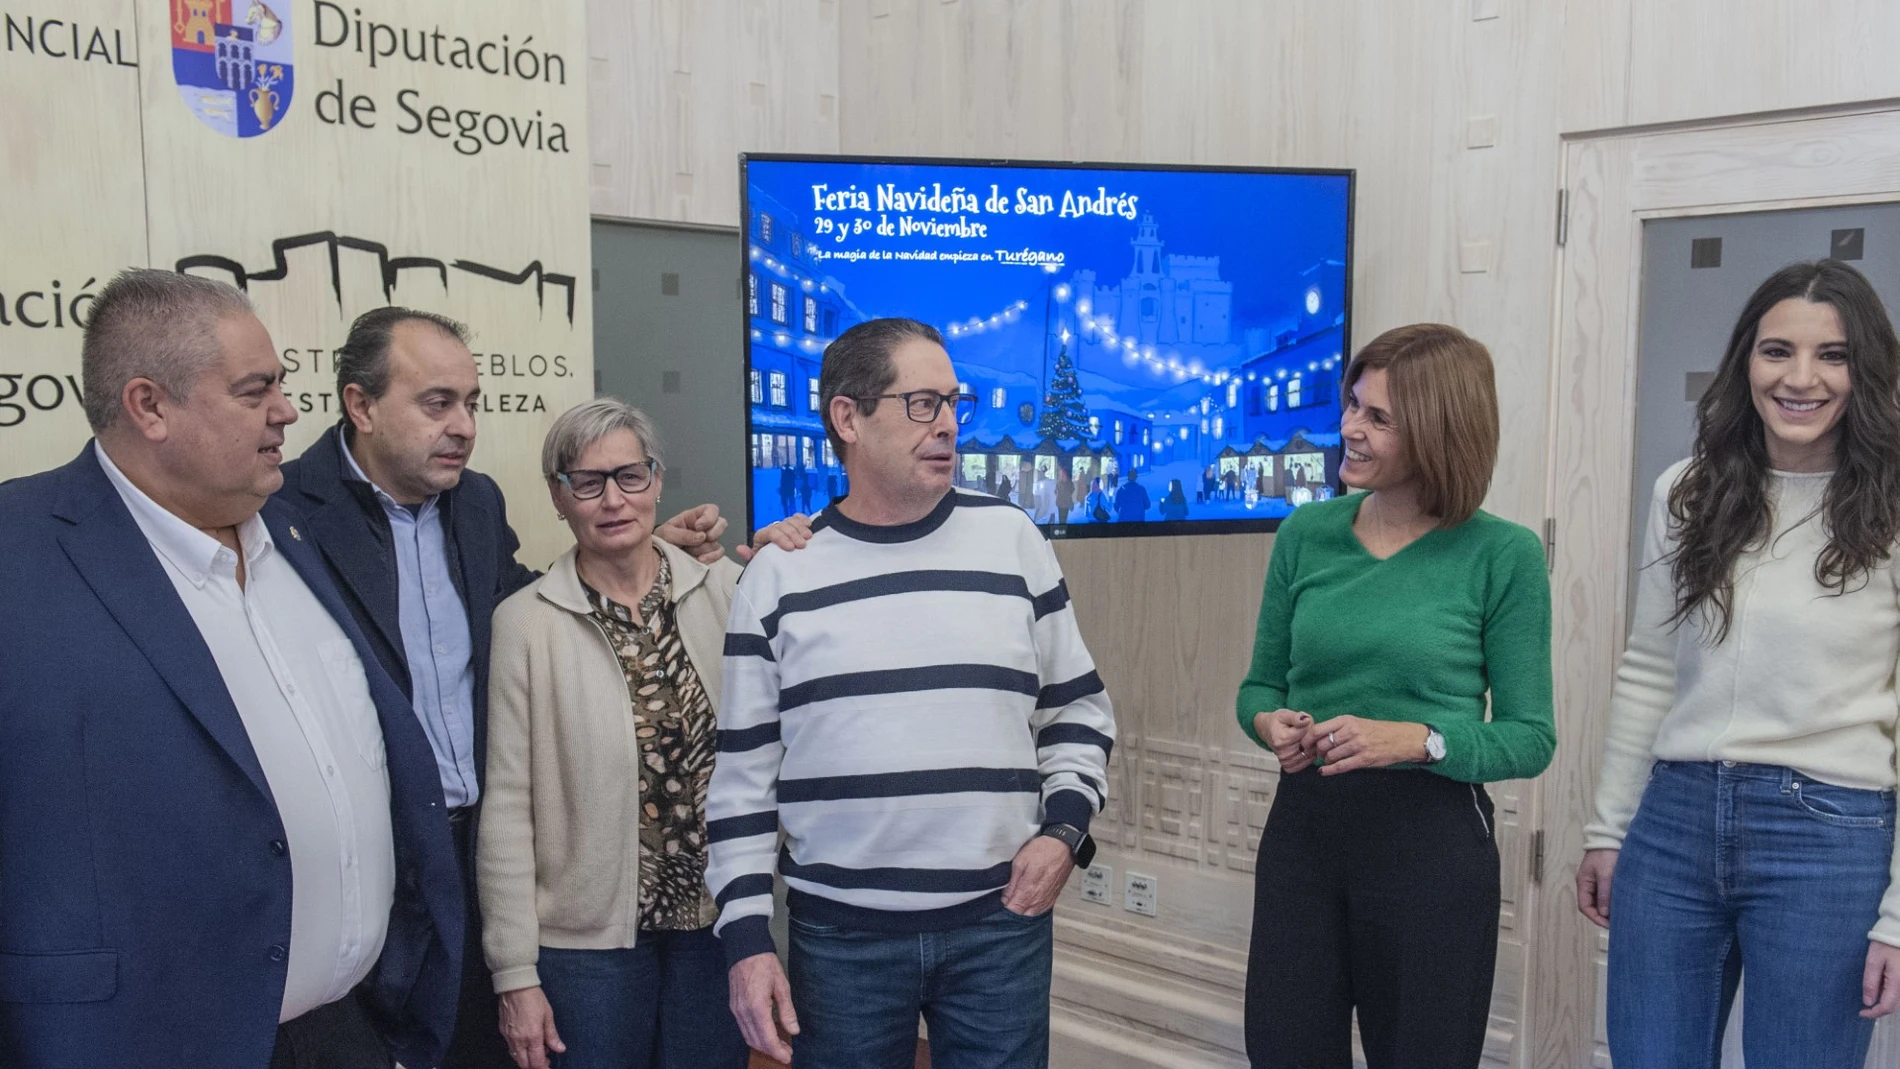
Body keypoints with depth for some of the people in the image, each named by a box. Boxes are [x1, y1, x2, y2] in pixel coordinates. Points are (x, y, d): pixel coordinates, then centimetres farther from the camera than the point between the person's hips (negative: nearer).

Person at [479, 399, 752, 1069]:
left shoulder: (727, 592, -2)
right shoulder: (526, 621, -7)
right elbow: (508, 806, -6)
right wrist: (516, 973, -6)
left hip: (716, 921, 2)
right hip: (587, 938, -2)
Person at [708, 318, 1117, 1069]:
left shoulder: (1013, 542, 2)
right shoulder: (779, 575, -1)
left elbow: (1078, 712, 10)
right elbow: (744, 772, 3)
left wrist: (1063, 829, -5)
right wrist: (746, 934, -2)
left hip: (1001, 925, 1)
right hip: (839, 934, 0)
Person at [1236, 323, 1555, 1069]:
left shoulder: (1502, 554, -7)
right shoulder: (1306, 533, 3)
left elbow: (1530, 739, -5)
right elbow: (1261, 684, 12)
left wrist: (1418, 739, -21)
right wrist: (1268, 722, -10)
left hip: (1433, 842, -3)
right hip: (1302, 829, 3)